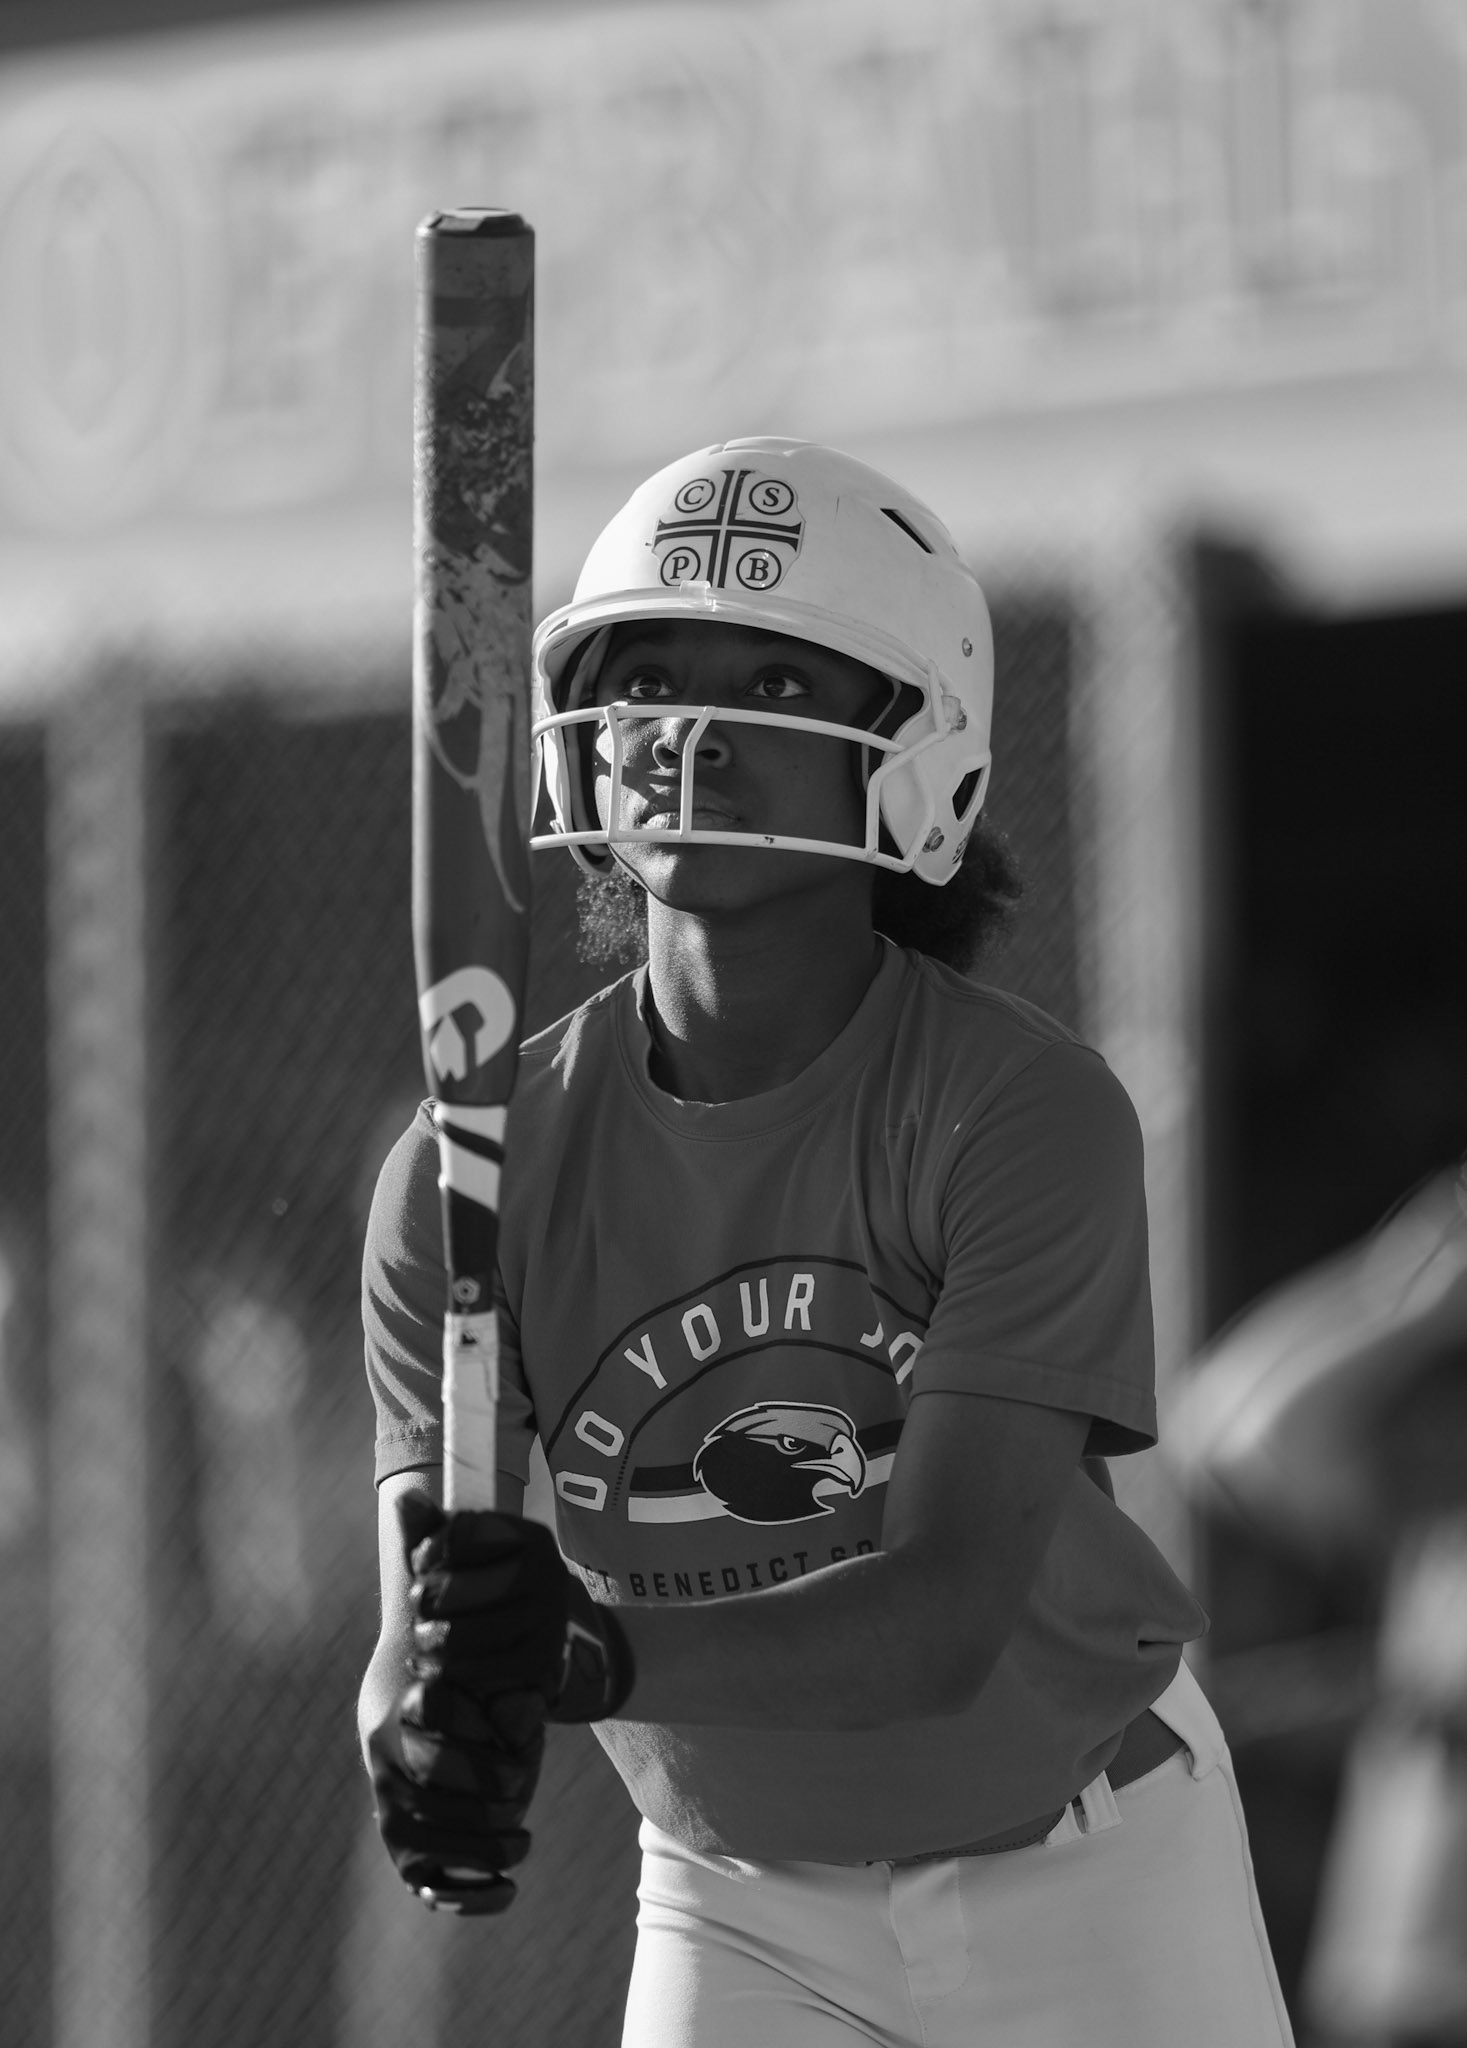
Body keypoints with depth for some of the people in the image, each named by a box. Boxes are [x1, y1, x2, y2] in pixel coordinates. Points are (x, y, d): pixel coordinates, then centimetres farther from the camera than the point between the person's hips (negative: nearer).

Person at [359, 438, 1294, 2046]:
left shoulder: (1030, 1113, -22)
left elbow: (952, 1610, -30)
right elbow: (421, 1622, -17)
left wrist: (600, 1654, -47)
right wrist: (430, 1732, -42)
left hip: (1084, 1869, -2)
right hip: (739, 1904, 2)